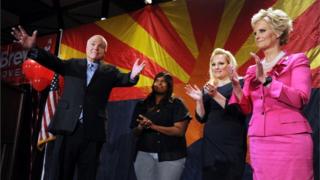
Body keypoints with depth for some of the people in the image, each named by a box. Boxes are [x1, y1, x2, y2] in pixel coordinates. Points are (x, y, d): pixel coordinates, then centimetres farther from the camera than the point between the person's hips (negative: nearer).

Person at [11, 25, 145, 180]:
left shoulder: (109, 71, 8)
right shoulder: (72, 64, 11)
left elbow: (123, 79, -7)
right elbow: (54, 62, -2)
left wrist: (133, 75, -32)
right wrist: (32, 48, -20)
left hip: (92, 131, -1)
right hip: (70, 128, 1)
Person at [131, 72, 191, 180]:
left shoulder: (176, 104, 0)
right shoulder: (142, 105, 9)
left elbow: (180, 131, -10)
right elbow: (135, 133, 11)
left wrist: (153, 126, -16)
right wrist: (141, 127, -12)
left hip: (171, 156, -2)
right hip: (145, 154, 3)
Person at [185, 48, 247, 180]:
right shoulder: (208, 88, 13)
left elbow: (239, 111, -14)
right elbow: (202, 118, 12)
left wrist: (216, 95, -20)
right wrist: (199, 100, -4)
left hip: (231, 143, -4)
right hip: (210, 142, 4)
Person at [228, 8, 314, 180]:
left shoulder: (297, 60, 3)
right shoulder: (252, 70, 16)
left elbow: (300, 99, -11)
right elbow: (247, 108, 12)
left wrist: (265, 79, -17)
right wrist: (236, 86, -5)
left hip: (289, 139, -4)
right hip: (258, 141, 4)